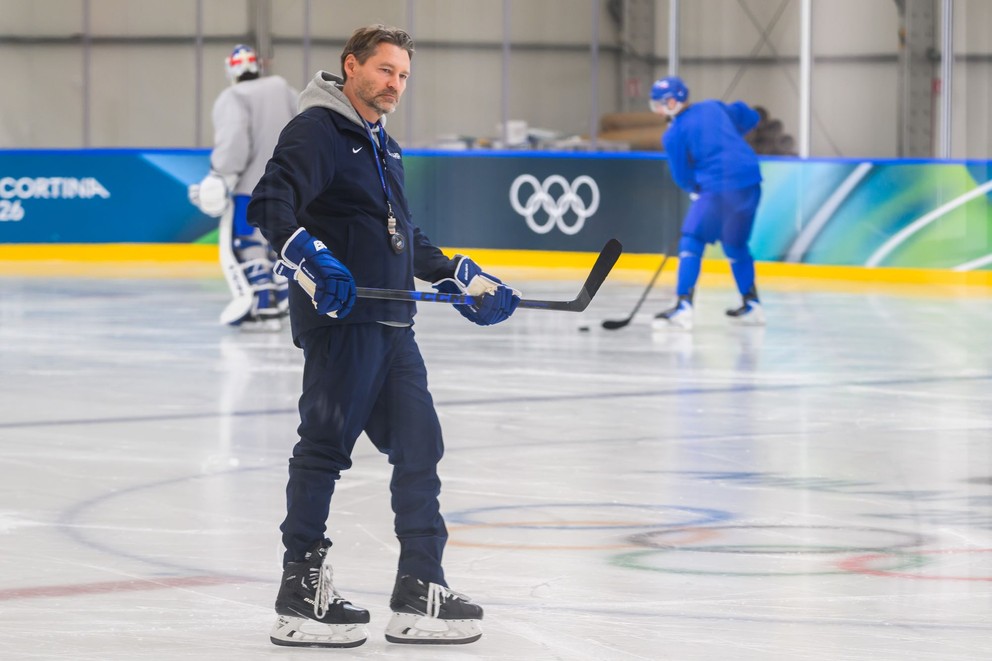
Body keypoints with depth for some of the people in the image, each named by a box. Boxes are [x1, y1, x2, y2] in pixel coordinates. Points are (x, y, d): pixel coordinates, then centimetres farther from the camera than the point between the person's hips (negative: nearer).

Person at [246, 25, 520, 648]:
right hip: (339, 317, -10)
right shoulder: (317, 130, -8)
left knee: (418, 446, 9)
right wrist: (309, 257, -35)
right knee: (326, 447, -7)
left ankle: (422, 594, 15)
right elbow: (269, 204, -21)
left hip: (390, 323, 10)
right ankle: (301, 595, -1)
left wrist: (461, 277, 24)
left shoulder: (383, 146, 23)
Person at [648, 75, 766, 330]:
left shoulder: (673, 135, -3)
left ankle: (683, 306, -12)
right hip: (751, 182, 6)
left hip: (718, 188, -6)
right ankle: (751, 305, 26)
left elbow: (682, 177, 3)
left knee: (692, 241, 1)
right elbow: (750, 117, 22)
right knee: (735, 244, 22)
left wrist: (695, 190, 23)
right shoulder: (714, 107, 12)